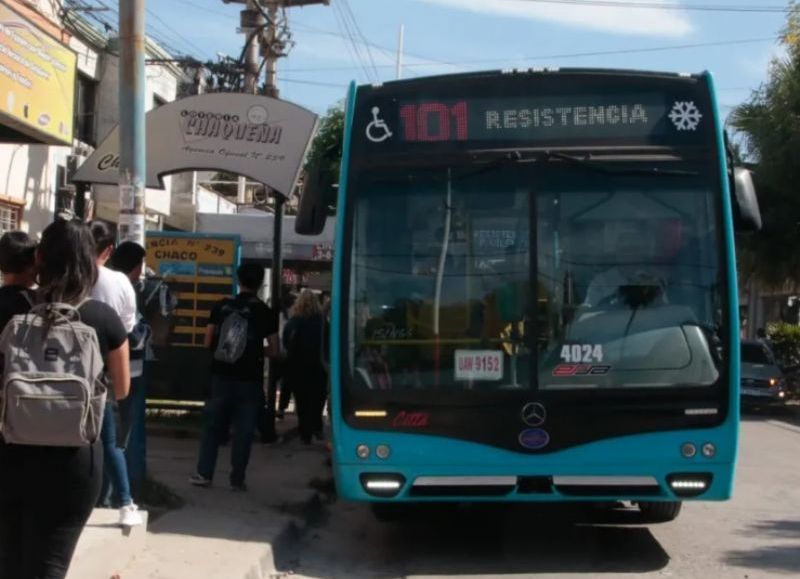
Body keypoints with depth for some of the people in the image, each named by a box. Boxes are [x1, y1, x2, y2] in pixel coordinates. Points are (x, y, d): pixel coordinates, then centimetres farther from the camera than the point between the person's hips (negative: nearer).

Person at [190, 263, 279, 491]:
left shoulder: (222, 306, 0)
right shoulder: (265, 312, -5)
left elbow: (208, 342, 3)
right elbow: (273, 351, -4)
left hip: (221, 376, 2)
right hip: (249, 379, -2)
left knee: (212, 425, 13)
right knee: (243, 431, 6)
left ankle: (204, 474, 15)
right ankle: (237, 479, 9)